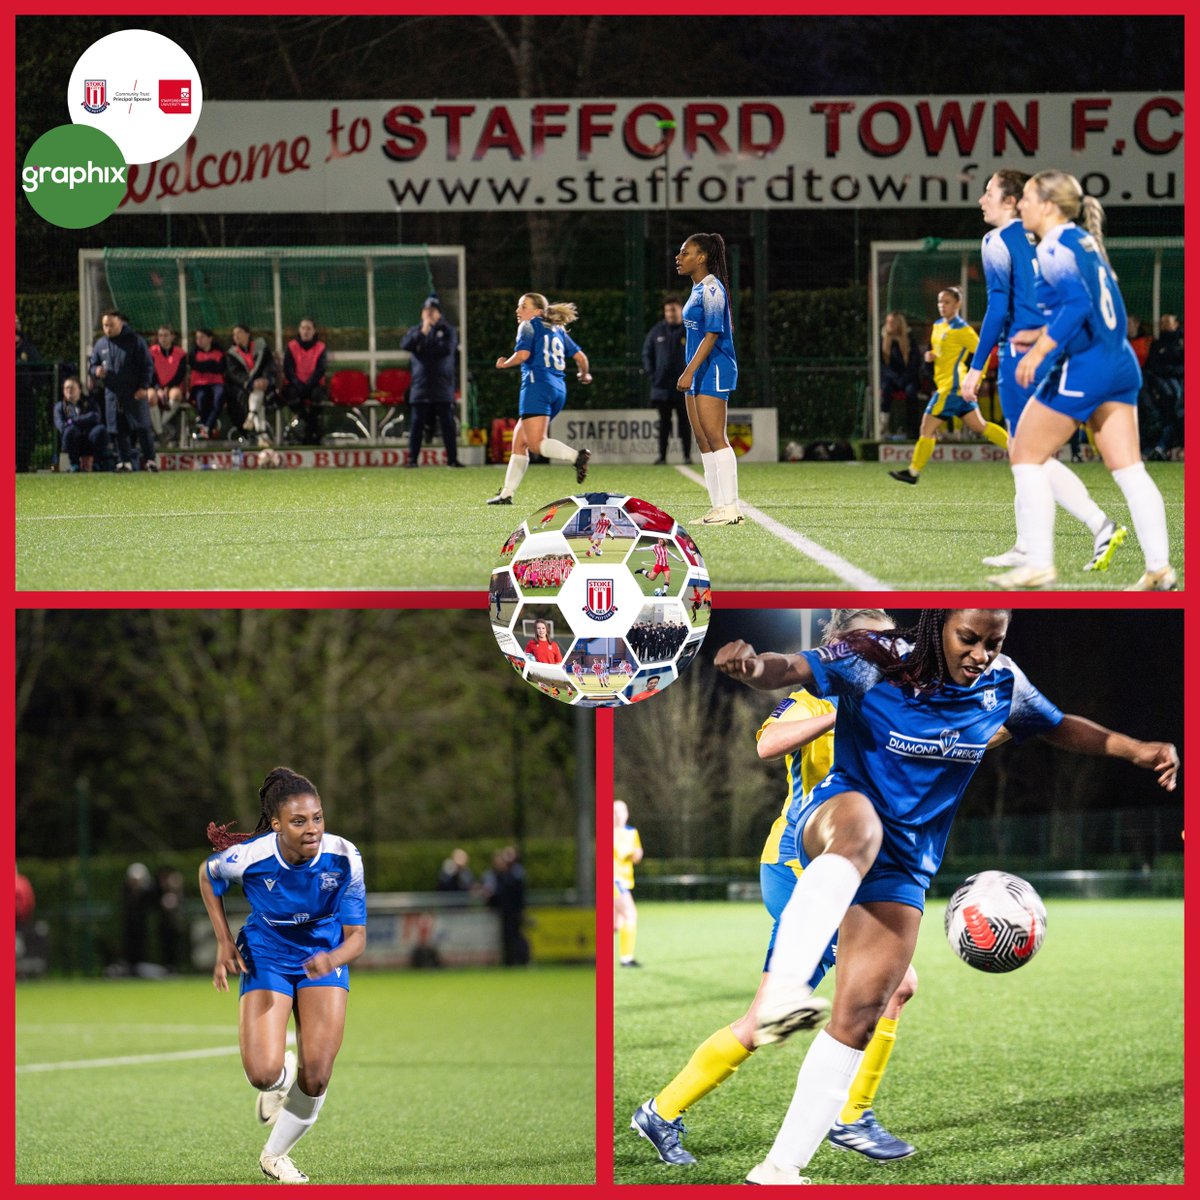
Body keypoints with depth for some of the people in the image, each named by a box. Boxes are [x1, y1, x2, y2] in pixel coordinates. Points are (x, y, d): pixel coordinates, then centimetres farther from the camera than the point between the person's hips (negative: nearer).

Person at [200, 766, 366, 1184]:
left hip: (325, 958, 1)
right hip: (265, 958, -1)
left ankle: (275, 1155, 21)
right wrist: (224, 942, -4)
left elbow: (356, 936, -18)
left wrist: (332, 959, -41)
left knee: (316, 1079, -7)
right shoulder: (246, 858, -25)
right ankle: (280, 1078, 22)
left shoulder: (343, 858, -23)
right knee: (263, 1074, -19)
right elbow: (207, 875, 0)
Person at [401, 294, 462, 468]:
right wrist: (422, 332, -17)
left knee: (448, 423, -2)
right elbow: (405, 344, -6)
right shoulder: (415, 331, 13)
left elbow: (447, 349, -10)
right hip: (420, 386, 1)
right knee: (417, 423, -1)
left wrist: (422, 349, -4)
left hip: (442, 386, -1)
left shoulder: (448, 331, 7)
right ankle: (412, 458, 1)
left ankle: (452, 458, 1)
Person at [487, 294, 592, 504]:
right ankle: (506, 494, 10)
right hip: (558, 388, 9)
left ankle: (576, 456, -40)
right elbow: (580, 356, 18)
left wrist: (503, 364, 4)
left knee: (536, 443, -19)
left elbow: (523, 354, -14)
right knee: (519, 442, 12)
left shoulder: (529, 326, 2)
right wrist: (584, 375, 37)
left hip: (537, 384, -9)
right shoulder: (558, 330, 22)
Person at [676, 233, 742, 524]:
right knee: (703, 442, 8)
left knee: (715, 438, -13)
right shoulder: (698, 289, 17)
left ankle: (730, 508, -14)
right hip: (698, 373, 10)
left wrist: (689, 371, -23)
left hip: (713, 369, -10)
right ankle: (718, 507, 9)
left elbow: (712, 334, -19)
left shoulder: (711, 289, -12)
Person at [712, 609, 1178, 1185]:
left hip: (904, 867, 5)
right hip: (833, 815, -5)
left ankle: (780, 1167, 0)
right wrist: (755, 666, -48)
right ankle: (783, 988, -64)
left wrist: (1135, 749, 6)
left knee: (860, 1014, -6)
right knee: (860, 829, -43)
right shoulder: (876, 661, -13)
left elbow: (1058, 726, 20)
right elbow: (790, 670, -25)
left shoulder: (1002, 685, 2)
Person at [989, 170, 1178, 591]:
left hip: (1082, 367, -9)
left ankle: (1039, 564, 1)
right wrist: (1044, 334, 23)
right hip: (1120, 365, 9)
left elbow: (1078, 303, -25)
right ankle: (1159, 568, 1)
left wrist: (1039, 350, -27)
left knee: (1027, 457, 3)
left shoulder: (1055, 247, -11)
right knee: (1128, 469, 6)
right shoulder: (1085, 241, 16)